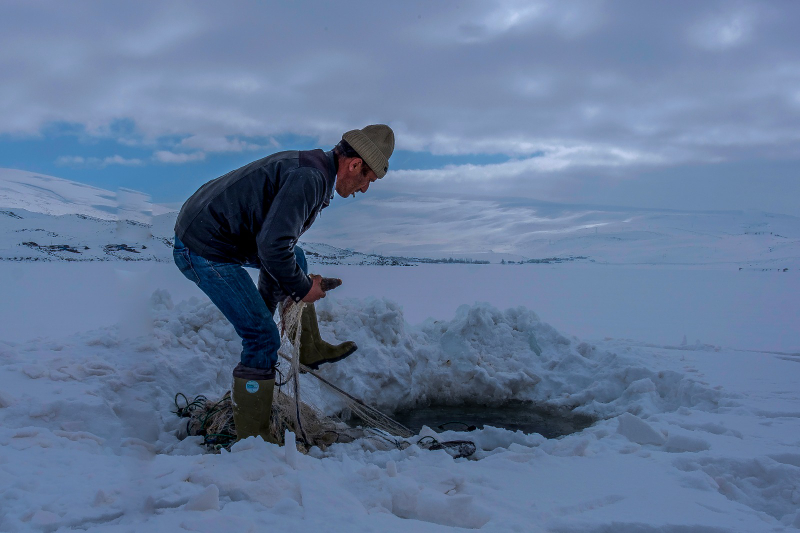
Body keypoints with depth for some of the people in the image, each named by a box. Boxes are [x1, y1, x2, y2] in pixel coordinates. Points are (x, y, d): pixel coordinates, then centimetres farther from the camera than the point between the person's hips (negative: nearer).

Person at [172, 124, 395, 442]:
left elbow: (277, 235, 19)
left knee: (295, 259, 25)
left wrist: (299, 281, 17)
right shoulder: (310, 177, -22)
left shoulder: (311, 167, 10)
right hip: (205, 251, -10)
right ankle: (251, 437, 6)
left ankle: (309, 348, 31)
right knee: (263, 339, -8)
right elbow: (273, 245, -29)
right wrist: (303, 287, -13)